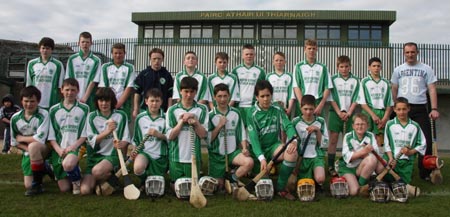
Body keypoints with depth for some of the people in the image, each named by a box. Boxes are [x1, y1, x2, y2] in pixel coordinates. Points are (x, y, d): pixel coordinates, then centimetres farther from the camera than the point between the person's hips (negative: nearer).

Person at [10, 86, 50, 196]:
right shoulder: (15, 118, -4)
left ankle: (37, 184, -25)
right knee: (28, 185, 3)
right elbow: (14, 142, 4)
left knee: (33, 146, -39)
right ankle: (44, 169, 35)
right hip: (28, 153, 5)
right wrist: (28, 149, -14)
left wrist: (21, 138, -12)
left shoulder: (43, 115, -19)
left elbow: (40, 139, -26)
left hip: (44, 149, -5)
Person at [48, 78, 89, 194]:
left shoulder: (84, 109, 5)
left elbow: (85, 134, 0)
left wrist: (72, 147, -13)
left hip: (76, 148, -2)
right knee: (64, 188, -1)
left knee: (68, 164, -37)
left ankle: (77, 180, -5)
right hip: (59, 151, 3)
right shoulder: (54, 110, 10)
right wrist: (59, 150, -9)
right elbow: (51, 136, 7)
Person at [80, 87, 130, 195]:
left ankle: (111, 177, -1)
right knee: (85, 190, -16)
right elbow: (91, 140, -3)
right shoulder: (92, 116, 5)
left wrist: (121, 144, -21)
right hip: (95, 156, 2)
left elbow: (126, 139, 3)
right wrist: (107, 131, -19)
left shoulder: (121, 116, 4)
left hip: (113, 155, -2)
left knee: (97, 171, -35)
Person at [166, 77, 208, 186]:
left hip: (194, 157, 0)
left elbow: (203, 135, -3)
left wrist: (195, 122, -16)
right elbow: (170, 136, -4)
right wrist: (182, 121, -13)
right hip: (176, 157, 0)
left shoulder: (202, 109, 1)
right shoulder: (172, 110, 0)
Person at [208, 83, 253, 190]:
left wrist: (244, 148, -10)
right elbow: (208, 139, -6)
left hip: (233, 151, 2)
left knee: (249, 162, -27)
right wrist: (219, 125, -15)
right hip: (216, 154, -2)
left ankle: (232, 180, -2)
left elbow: (242, 132, 3)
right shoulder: (210, 116, -5)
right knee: (218, 186, 0)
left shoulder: (235, 113, 2)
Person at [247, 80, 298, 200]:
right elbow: (254, 138, -19)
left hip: (273, 146, 2)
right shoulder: (252, 114, -11)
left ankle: (281, 187, -13)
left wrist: (294, 140, -33)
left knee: (292, 153, -29)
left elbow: (288, 125, -10)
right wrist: (262, 158, -33)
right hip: (258, 150, -2)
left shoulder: (277, 110, -1)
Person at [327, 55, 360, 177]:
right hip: (335, 113, -1)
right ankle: (330, 167, 2)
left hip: (349, 114, 1)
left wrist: (348, 113, -10)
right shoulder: (333, 79, 2)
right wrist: (339, 113, -11)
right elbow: (332, 98, -3)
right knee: (333, 140, -1)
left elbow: (355, 99, 2)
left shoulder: (355, 80, 5)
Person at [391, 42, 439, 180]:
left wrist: (434, 109, -9)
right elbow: (394, 90, 12)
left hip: (420, 109, -1)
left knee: (426, 141, -4)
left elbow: (432, 90, 1)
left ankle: (425, 172, 6)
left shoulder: (426, 69, 5)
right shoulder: (398, 70, 10)